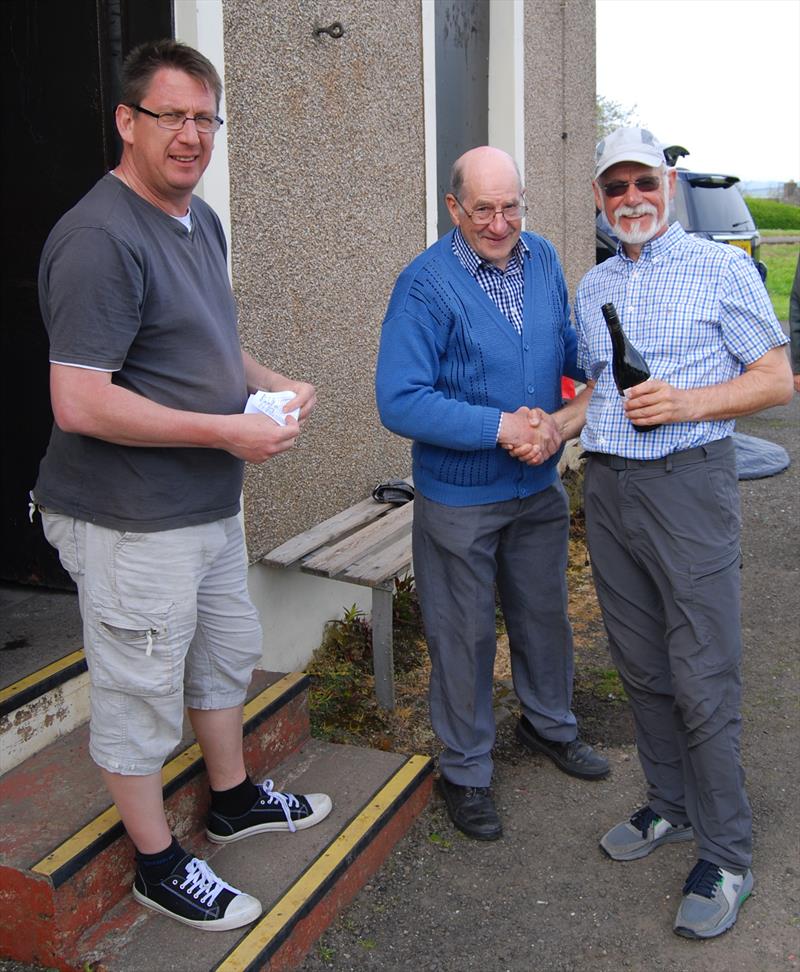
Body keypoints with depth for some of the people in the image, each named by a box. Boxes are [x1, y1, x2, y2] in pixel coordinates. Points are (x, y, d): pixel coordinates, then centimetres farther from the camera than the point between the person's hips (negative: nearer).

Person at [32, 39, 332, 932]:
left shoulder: (200, 220, 9)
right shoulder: (100, 239, -22)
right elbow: (79, 403, -27)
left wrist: (271, 384, 3)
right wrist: (228, 431, -23)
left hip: (208, 504, 10)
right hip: (131, 523, -10)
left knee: (227, 651, 24)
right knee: (142, 694, 7)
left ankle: (234, 798, 46)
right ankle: (159, 865, 26)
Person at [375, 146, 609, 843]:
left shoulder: (543, 259, 1)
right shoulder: (426, 284, -18)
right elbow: (399, 401, -24)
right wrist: (502, 427, -26)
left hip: (540, 486, 6)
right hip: (459, 497, -5)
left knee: (544, 613, 22)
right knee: (465, 635, 9)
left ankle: (548, 722, 47)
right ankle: (466, 770, 28)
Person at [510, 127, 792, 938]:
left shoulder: (722, 268, -2)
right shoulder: (592, 286, 15)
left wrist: (687, 402, -18)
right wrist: (558, 425, 3)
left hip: (687, 482, -6)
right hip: (607, 484, 6)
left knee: (703, 680, -3)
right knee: (641, 666, 13)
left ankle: (725, 857, 11)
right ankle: (671, 806, 31)